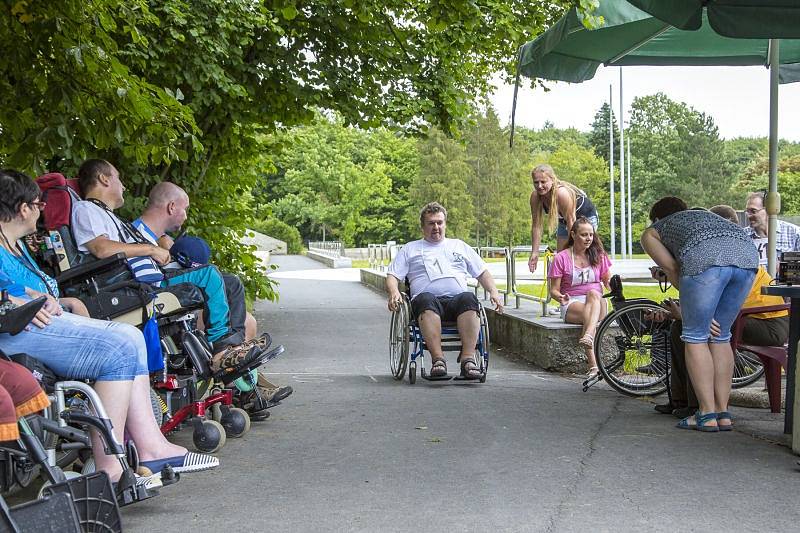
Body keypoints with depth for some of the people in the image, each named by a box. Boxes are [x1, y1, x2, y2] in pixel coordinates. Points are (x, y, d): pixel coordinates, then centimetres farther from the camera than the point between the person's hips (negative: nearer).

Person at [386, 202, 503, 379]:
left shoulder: (459, 245, 32)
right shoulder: (410, 249, 27)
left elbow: (482, 273, 29)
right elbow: (392, 277, 17)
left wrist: (494, 292, 10)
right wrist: (394, 292, -6)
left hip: (457, 298, 1)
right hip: (428, 298, -1)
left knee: (468, 298, -35)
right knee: (426, 299, -39)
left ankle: (468, 358, -43)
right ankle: (437, 358, -45)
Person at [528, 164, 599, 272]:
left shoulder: (562, 194, -39)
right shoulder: (535, 197, -21)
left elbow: (571, 222, -32)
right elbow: (536, 226, -16)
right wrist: (534, 253, -19)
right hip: (564, 221, 7)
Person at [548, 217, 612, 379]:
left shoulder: (598, 255, 13)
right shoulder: (561, 258, 3)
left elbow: (608, 281, 15)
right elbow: (554, 290, 2)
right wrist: (560, 297, -21)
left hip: (598, 302, 2)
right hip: (572, 305, -2)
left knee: (593, 294, -34)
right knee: (588, 314, -37)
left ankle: (588, 336, -59)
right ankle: (593, 364, -51)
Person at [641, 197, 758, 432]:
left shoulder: (651, 233, 30)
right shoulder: (704, 215, 43)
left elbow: (672, 269, 15)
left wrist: (699, 313, 15)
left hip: (706, 258, -5)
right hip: (747, 254, 5)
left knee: (695, 337, 7)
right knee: (720, 337, 16)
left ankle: (707, 414, 5)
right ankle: (723, 413, 18)